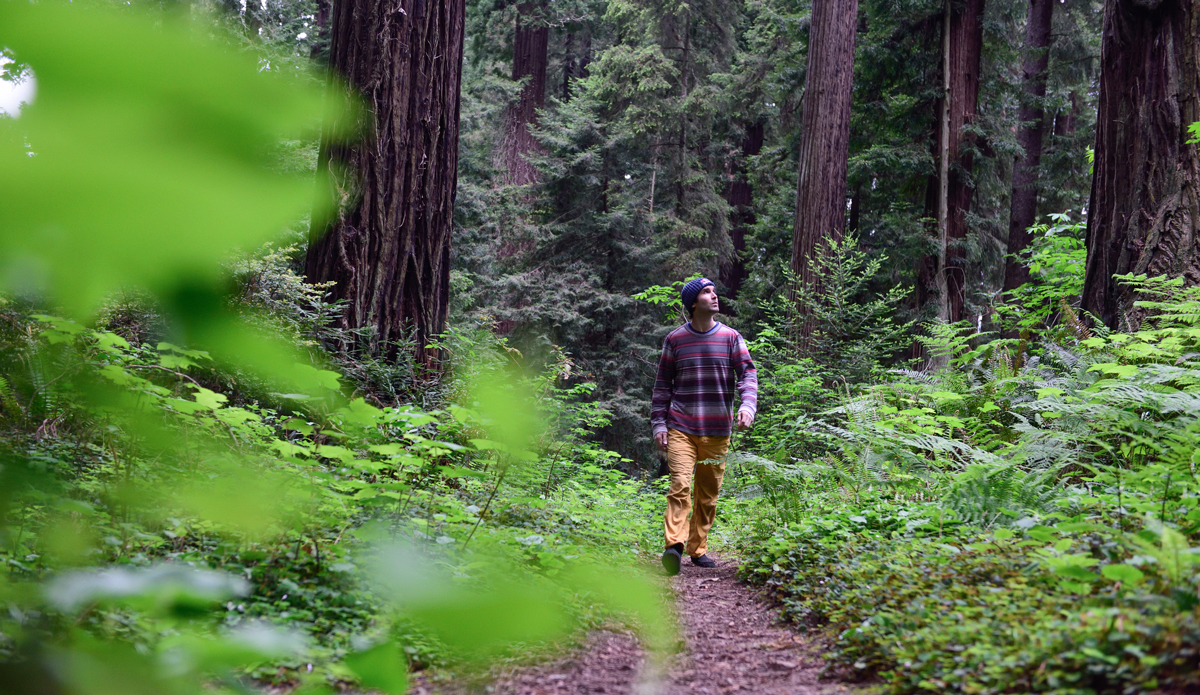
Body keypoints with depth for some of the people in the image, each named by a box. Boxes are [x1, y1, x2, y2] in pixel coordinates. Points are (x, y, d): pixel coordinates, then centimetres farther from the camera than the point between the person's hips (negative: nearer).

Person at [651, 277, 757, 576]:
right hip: (681, 428, -2)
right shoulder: (675, 340, 6)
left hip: (717, 430, 2)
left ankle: (698, 549, 17)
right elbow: (663, 384, 11)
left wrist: (747, 405, -19)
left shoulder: (731, 338, 6)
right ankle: (674, 546, -24)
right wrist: (658, 423, 5)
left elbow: (748, 373, 0)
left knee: (708, 494, 6)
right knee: (680, 486, -17)